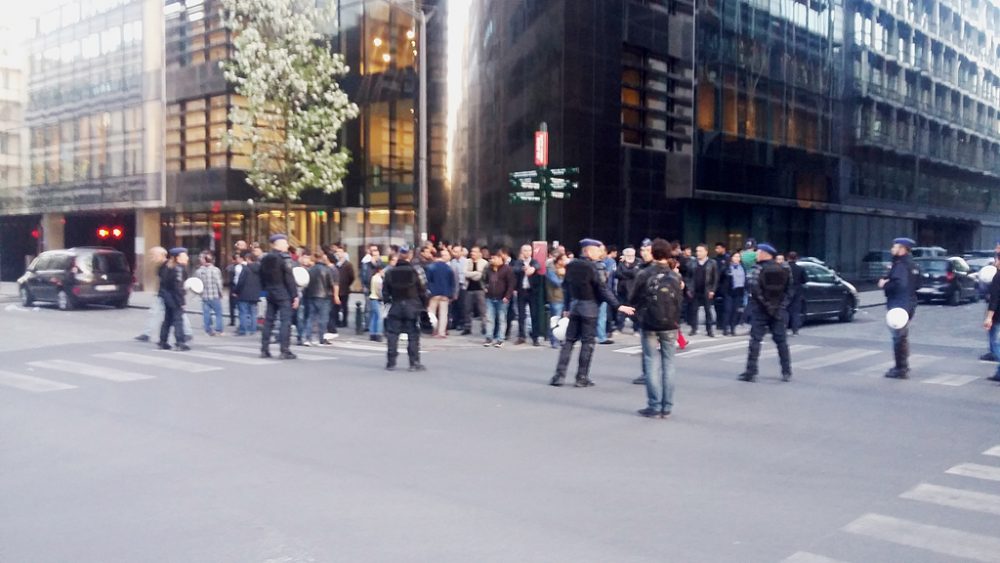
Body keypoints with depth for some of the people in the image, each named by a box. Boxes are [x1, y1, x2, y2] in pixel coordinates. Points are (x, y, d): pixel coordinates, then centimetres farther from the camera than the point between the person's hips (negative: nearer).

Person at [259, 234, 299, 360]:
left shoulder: (265, 259, 10)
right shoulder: (284, 257, -12)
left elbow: (262, 278, 14)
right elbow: (289, 278, -15)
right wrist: (295, 295, -13)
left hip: (270, 294, 7)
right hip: (284, 294, -7)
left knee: (268, 320, 11)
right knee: (285, 321, -5)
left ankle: (264, 349, 13)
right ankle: (285, 351, -8)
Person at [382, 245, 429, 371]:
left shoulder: (390, 272, 1)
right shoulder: (416, 270, -7)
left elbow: (385, 291, 5)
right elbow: (423, 290, -6)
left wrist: (388, 300, 17)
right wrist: (424, 304, 3)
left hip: (395, 305, 2)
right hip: (412, 306, -2)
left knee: (392, 335, 8)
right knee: (413, 335, 1)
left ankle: (391, 363, 9)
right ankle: (414, 363, 0)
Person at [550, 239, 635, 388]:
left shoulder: (571, 265, 6)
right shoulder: (591, 267, -14)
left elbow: (565, 287, 12)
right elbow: (603, 289, -16)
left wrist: (566, 307, 20)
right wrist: (618, 306, -15)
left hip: (574, 305, 6)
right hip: (589, 307, -6)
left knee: (569, 340, 9)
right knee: (587, 342, 2)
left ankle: (559, 375, 5)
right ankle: (582, 377, 4)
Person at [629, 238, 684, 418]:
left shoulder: (644, 275, -8)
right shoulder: (675, 277, -2)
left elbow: (632, 299, -1)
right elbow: (680, 303, 0)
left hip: (649, 325, -2)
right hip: (670, 326, 2)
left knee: (650, 364, 4)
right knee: (668, 364, 8)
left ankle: (654, 406, 2)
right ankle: (666, 407, 8)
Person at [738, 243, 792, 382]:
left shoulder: (757, 269, -9)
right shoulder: (784, 269, 7)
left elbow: (755, 289, -18)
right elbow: (789, 290, 4)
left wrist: (766, 305, -11)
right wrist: (782, 306, 4)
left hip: (760, 310, -4)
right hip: (779, 310, 4)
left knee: (755, 340, -1)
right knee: (781, 340, 10)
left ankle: (751, 372, -4)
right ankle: (787, 372, 11)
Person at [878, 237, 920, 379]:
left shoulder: (900, 265, -17)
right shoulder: (912, 265, 15)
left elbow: (898, 284, -30)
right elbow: (917, 284, 22)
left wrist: (884, 285, -14)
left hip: (899, 306, -11)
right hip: (910, 304, 11)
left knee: (898, 337, -6)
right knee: (903, 337, 20)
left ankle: (901, 370, -4)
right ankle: (903, 366, 29)